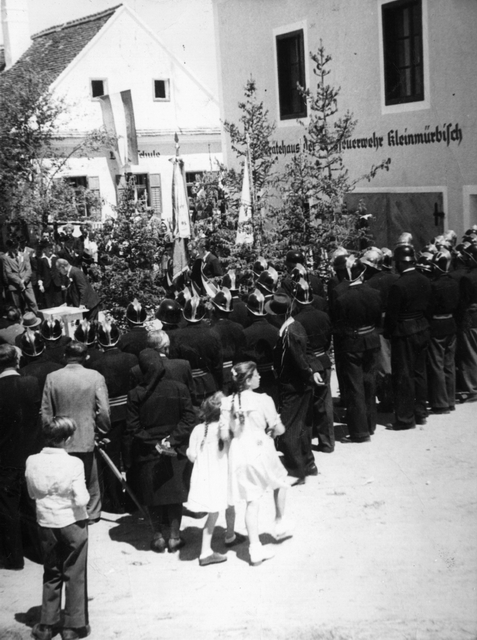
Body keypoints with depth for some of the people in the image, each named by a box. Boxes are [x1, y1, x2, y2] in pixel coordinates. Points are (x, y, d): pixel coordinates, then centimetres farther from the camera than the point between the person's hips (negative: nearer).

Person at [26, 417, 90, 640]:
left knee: (51, 574, 18)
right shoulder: (73, 463, -20)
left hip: (46, 523, 4)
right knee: (74, 575, 10)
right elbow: (81, 500, -18)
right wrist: (84, 492, 1)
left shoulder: (32, 462, -8)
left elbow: (32, 493, 5)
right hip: (72, 522, -4)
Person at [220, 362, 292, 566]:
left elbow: (224, 435, -2)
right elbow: (279, 430, -7)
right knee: (280, 480, 28)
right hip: (262, 451, -3)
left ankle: (255, 548, 6)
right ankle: (280, 522, 37)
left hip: (239, 454, 3)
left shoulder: (228, 402, -2)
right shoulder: (263, 400, -12)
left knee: (252, 501, 8)